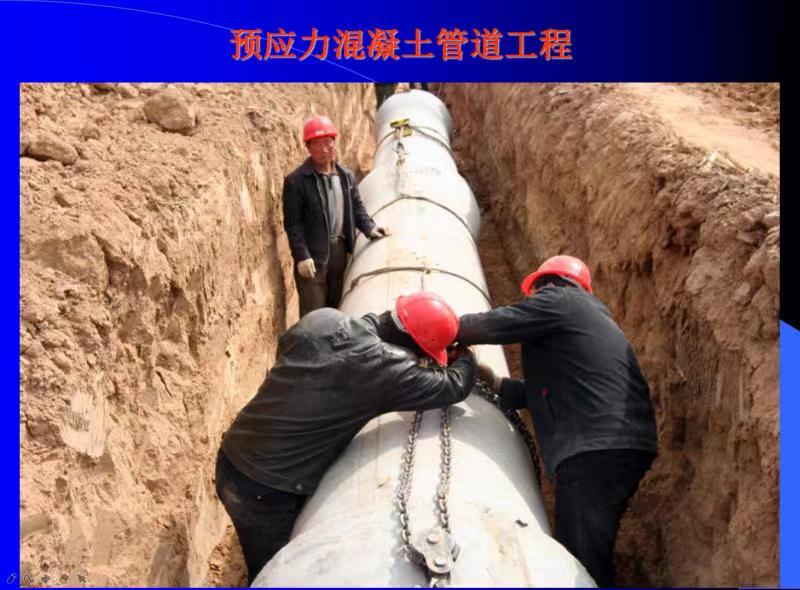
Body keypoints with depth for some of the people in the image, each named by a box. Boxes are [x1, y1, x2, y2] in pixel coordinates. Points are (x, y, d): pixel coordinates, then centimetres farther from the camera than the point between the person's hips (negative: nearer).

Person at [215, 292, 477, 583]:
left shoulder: (322, 319, -3)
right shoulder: (386, 367, -23)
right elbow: (455, 387, -12)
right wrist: (467, 356, 9)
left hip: (230, 460, 7)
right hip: (265, 491, -7)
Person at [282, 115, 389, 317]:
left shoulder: (346, 176, 10)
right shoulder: (296, 181, -9)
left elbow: (357, 208, 17)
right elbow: (292, 223, -11)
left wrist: (369, 228, -1)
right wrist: (302, 256, -18)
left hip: (340, 250, 6)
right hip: (312, 255, -6)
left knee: (335, 309, 15)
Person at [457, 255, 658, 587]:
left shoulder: (558, 299, 4)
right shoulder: (591, 316, 31)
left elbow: (490, 325, -2)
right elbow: (545, 393, 30)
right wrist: (490, 379, 23)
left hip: (596, 448, -10)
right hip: (626, 446, 10)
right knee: (590, 562, 12)